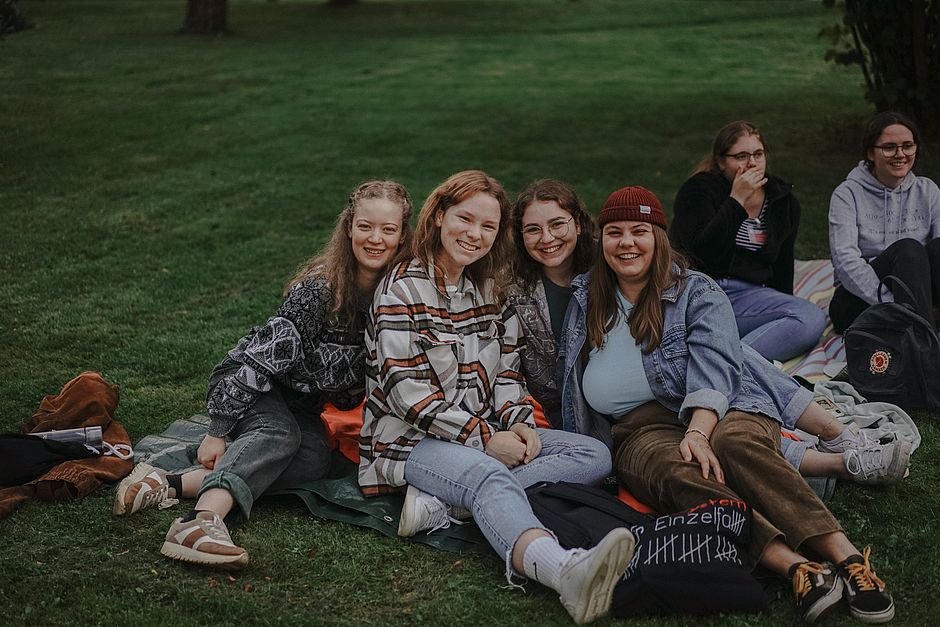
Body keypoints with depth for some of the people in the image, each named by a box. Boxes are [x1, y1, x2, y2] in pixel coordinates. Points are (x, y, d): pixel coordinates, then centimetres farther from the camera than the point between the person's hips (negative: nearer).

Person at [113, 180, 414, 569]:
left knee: (316, 460, -26)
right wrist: (219, 431, -29)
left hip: (302, 407, 5)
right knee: (278, 433, -36)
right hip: (254, 390, -5)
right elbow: (261, 356, -27)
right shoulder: (318, 288, -24)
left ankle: (174, 485, -34)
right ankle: (202, 521, -59)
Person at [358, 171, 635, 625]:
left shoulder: (489, 289, 15)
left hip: (487, 434, 8)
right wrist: (482, 439, -18)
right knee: (488, 476, -38)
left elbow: (506, 369, 16)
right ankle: (565, 571, -71)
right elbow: (406, 388, -14)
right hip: (413, 439, -7)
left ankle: (442, 502, -29)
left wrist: (518, 422, -6)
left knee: (594, 455, -10)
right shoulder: (404, 289, -7)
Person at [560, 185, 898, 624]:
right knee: (678, 472, -35)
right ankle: (796, 567, -52)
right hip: (640, 431, 1)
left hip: (721, 411, -1)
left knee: (735, 443, -38)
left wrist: (698, 431, -28)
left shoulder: (697, 293, 7)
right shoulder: (586, 299, 19)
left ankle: (847, 556, -45)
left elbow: (713, 364, -11)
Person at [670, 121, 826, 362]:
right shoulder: (698, 190, -2)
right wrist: (737, 200, -16)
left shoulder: (784, 201, 12)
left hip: (747, 295, 4)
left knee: (813, 318, -26)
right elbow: (703, 252, -17)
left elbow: (783, 266, 19)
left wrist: (782, 310, 10)